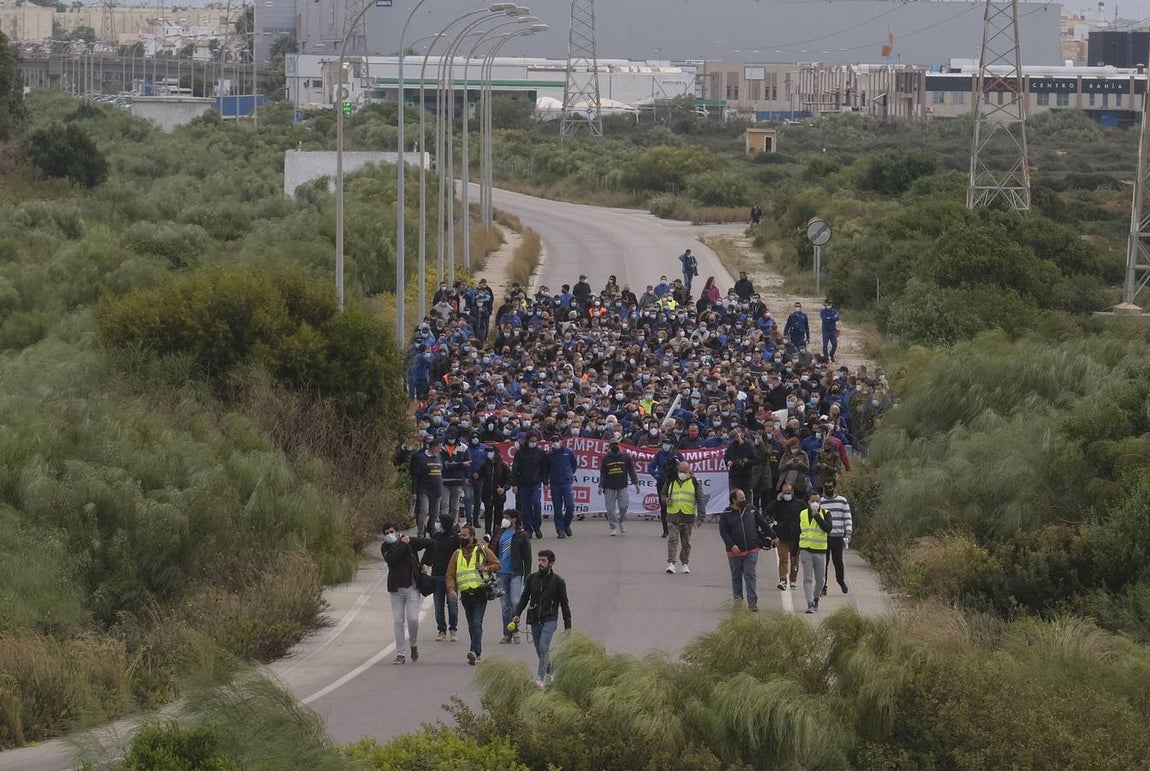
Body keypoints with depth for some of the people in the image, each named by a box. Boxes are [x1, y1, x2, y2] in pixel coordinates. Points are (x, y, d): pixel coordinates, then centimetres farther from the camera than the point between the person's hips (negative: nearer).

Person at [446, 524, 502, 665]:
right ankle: (478, 652, 21)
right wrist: (451, 589, -7)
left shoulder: (483, 550, 4)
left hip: (480, 593, -5)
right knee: (471, 625, 11)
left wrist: (486, 568, -12)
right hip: (465, 594, 5)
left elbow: (497, 564, 7)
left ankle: (474, 651, -25)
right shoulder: (457, 554, 14)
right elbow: (450, 574, 10)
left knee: (476, 623, -16)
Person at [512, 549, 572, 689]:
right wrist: (517, 614, -2)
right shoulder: (532, 578, 6)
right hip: (534, 620, 4)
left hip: (549, 619, -4)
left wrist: (568, 627, 3)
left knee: (544, 648, -18)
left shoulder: (558, 582, -1)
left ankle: (541, 678, -20)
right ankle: (550, 672, 28)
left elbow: (564, 604, 4)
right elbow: (524, 598, 13)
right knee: (540, 651, 8)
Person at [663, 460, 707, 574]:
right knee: (673, 539, -11)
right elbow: (664, 494, 23)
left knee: (686, 542, 7)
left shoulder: (694, 483, 3)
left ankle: (684, 564, 18)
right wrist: (666, 500, -3)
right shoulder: (671, 482, 9)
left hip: (688, 517, 0)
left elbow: (701, 500, 1)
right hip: (673, 516, 0)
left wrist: (700, 517, -7)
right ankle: (671, 563, -12)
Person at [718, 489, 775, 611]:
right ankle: (738, 596, 25)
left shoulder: (751, 510, 7)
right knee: (736, 576, 10)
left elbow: (763, 523, 14)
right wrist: (731, 545, -16)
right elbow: (723, 532, -4)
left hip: (751, 550, 1)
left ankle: (752, 602, -8)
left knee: (750, 576, -5)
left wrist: (772, 536, 14)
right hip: (735, 552, -1)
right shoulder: (726, 514, -1)